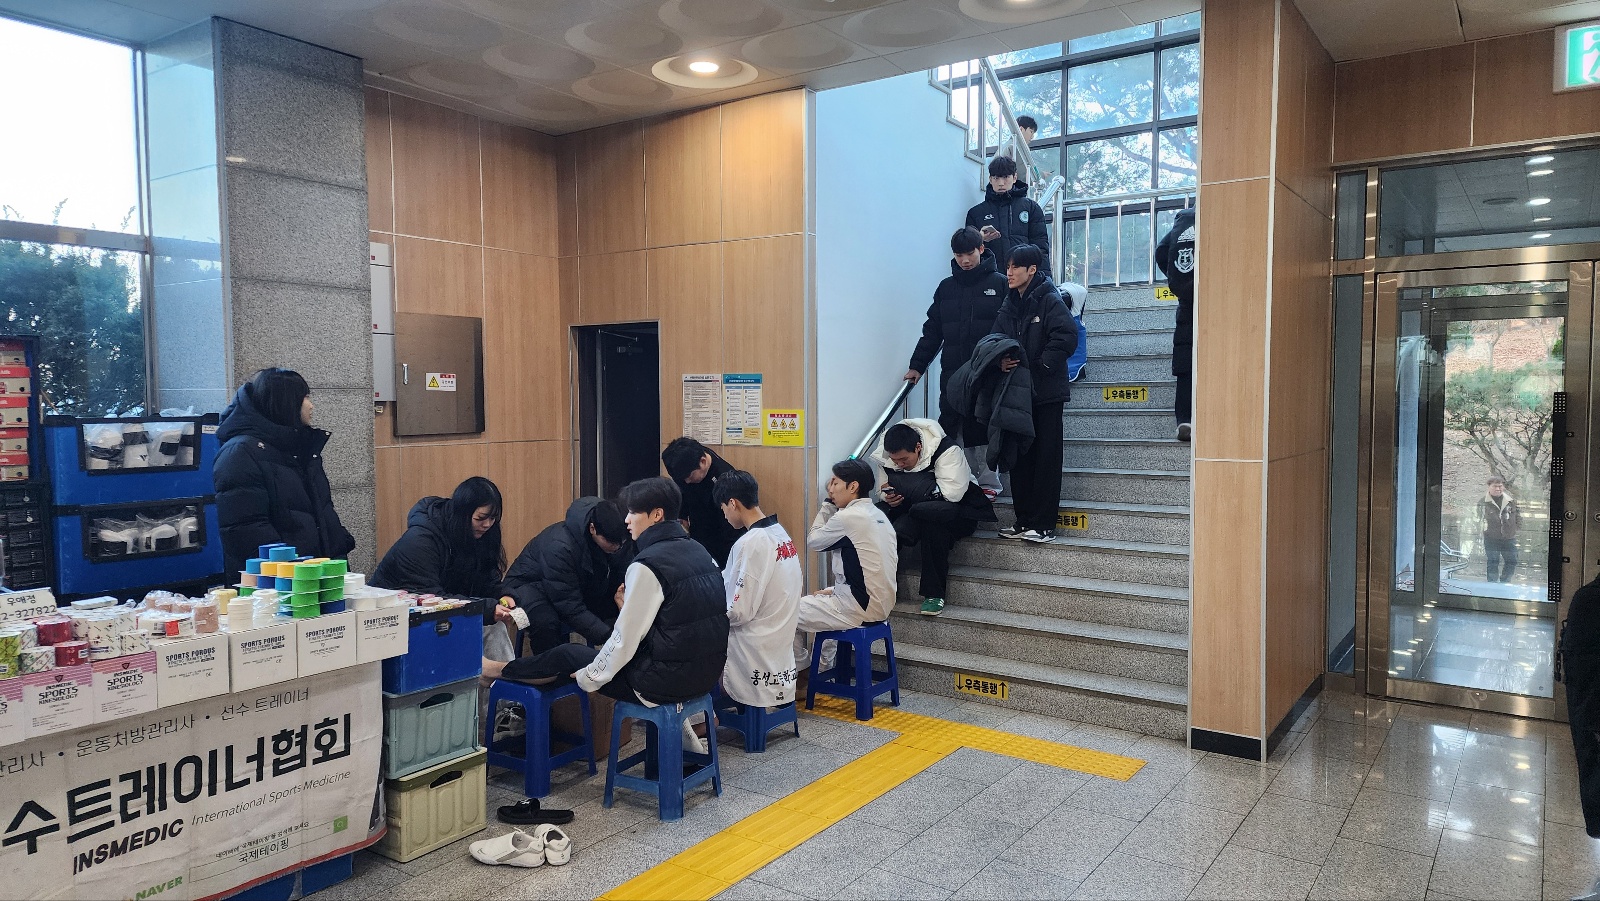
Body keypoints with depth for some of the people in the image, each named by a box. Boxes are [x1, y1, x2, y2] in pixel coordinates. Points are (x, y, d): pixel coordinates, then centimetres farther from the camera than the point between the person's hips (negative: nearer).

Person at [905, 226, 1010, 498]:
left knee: (984, 427, 2)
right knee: (949, 426, 1)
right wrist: (917, 365, 10)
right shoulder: (946, 287, 12)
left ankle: (988, 482, 11)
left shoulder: (999, 284, 1)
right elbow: (933, 330, 14)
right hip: (952, 372, 3)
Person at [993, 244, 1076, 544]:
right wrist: (1000, 360, -8)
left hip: (1046, 392, -7)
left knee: (1046, 458, -2)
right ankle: (1023, 521, 17)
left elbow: (1067, 337, -19)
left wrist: (1038, 366, -19)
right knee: (1020, 457, 9)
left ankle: (1044, 525, 2)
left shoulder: (1050, 301, -8)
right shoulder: (1008, 306, 12)